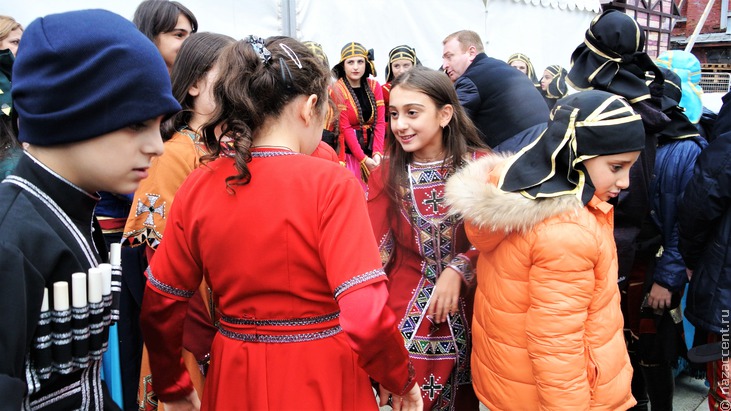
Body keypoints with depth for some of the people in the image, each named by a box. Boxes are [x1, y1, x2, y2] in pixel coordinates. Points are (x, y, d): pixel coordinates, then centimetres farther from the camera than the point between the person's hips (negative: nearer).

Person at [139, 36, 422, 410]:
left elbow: (158, 305, 0)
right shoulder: (330, 183, -18)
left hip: (235, 380, 4)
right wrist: (401, 380, -4)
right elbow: (366, 315, -23)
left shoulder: (197, 186, -6)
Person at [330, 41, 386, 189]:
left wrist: (377, 153, -12)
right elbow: (345, 127, -10)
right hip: (349, 153, -4)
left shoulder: (375, 86, 7)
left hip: (373, 153, 4)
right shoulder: (337, 90, -7)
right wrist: (363, 159, -16)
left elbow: (380, 122, 1)